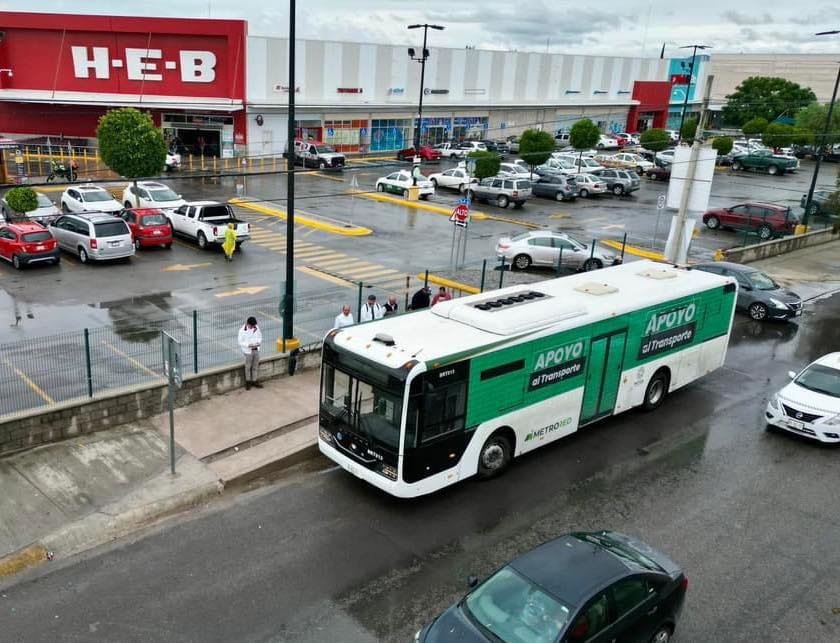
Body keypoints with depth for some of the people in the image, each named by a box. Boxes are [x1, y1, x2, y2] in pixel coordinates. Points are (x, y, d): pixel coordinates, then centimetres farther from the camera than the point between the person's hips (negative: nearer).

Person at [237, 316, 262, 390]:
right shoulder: (242, 330, -15)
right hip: (248, 351, -4)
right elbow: (240, 342, -14)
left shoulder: (256, 328, -2)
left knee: (255, 367, 11)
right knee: (248, 367, 7)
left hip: (256, 350, 4)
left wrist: (258, 342, -12)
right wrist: (248, 345, -27)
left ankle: (254, 381, 24)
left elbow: (260, 337, 9)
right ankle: (248, 381, 23)